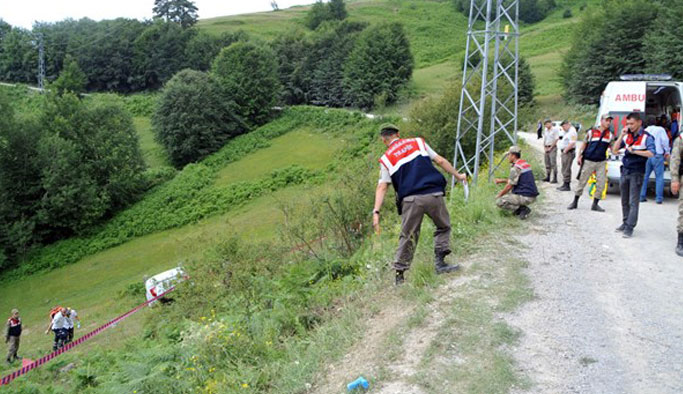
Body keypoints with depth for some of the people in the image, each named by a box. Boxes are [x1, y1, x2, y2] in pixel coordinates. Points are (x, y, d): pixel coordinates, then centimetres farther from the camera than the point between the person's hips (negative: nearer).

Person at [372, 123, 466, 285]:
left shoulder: (386, 159, 11)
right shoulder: (418, 142, 15)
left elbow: (382, 187, 2)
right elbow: (440, 161, 13)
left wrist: (376, 211, -1)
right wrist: (458, 175, 24)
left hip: (410, 200, 0)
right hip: (433, 194, 0)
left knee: (408, 237, 9)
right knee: (443, 227, 20)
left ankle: (399, 273, 10)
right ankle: (440, 262, 10)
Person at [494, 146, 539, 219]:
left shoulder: (516, 168, -15)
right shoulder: (525, 164, 14)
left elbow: (509, 186, -12)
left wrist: (499, 195, 2)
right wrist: (501, 180, 19)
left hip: (525, 197, -10)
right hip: (531, 195, 10)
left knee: (499, 202, -9)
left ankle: (523, 209, -8)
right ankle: (520, 208, 12)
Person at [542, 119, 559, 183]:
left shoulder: (555, 130, -7)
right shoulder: (545, 130, 14)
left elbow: (556, 140, -11)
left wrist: (550, 148, -12)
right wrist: (545, 147, 4)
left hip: (552, 147, -7)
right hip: (547, 148, 7)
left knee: (553, 163, -10)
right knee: (547, 163, 10)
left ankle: (555, 178, -9)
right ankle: (547, 177, 18)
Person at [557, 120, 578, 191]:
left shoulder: (572, 132, -15)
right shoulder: (567, 132, 19)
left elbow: (572, 143, -24)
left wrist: (565, 150, -18)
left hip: (568, 152, -11)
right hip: (565, 152, 11)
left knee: (566, 170, -9)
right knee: (564, 169, 14)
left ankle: (567, 186, -6)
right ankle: (564, 185, 21)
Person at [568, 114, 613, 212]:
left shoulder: (610, 134, 8)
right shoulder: (591, 132, 1)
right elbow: (584, 145, 7)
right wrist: (579, 156, 0)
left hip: (601, 162, 3)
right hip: (588, 161, -3)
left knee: (601, 184, -2)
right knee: (582, 182, 3)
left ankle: (595, 204, 9)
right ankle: (575, 202, 15)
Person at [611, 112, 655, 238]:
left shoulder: (646, 137, -7)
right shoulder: (627, 136, 9)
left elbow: (651, 153, -21)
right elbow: (614, 150, 5)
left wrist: (634, 151, -20)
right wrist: (621, 136, -4)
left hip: (636, 173, -6)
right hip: (625, 171, 6)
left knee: (633, 202, -5)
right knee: (624, 201, 14)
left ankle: (629, 228, -4)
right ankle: (625, 223, 25)